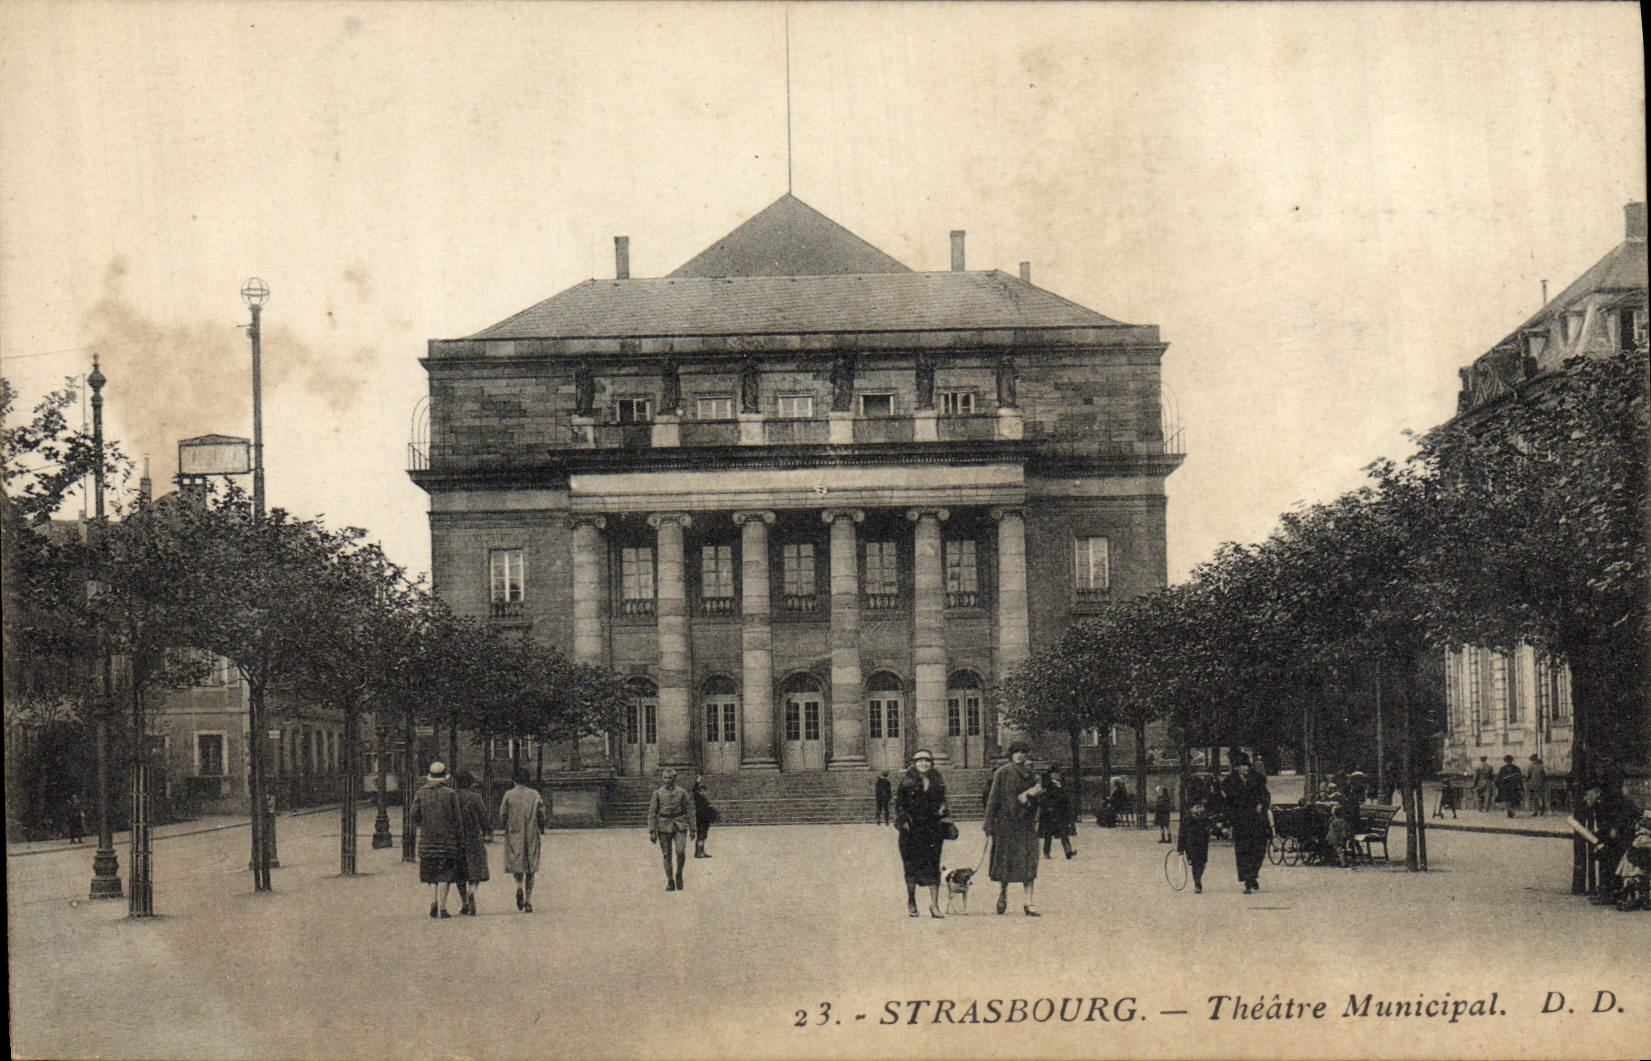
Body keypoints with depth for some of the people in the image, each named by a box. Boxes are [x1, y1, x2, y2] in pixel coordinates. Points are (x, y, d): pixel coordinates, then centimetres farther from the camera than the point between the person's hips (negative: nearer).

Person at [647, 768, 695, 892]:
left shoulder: (682, 792, 4)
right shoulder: (658, 793, 4)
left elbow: (689, 811, 7)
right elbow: (652, 813, 3)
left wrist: (692, 829, 4)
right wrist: (652, 831, -4)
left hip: (680, 826, -1)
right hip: (664, 826, 1)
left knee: (681, 852, -14)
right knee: (666, 855, 2)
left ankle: (679, 875, 10)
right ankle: (670, 882, 11)